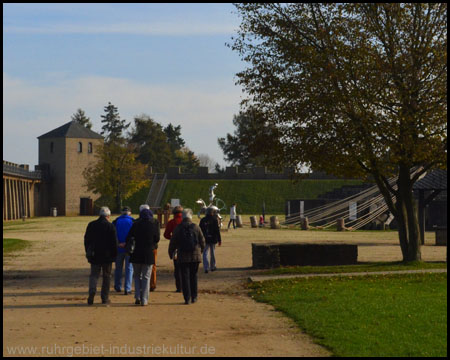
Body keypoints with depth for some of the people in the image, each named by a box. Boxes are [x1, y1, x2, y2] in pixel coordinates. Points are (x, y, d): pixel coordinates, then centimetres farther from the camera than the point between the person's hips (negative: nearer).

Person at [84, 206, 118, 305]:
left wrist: (88, 252, 16)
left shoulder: (91, 225, 4)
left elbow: (86, 240, 8)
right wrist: (114, 255, 2)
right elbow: (114, 242, -7)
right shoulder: (111, 226, -7)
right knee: (106, 276, 8)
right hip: (107, 256, -2)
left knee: (94, 275, 8)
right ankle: (105, 298, 8)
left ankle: (92, 292, -17)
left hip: (94, 256, 2)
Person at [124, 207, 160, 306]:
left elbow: (129, 237, -1)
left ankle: (138, 297, 4)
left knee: (137, 276, 16)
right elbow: (157, 239, 4)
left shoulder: (136, 224, -2)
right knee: (146, 277, 5)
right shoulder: (154, 224, -3)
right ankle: (144, 300, 1)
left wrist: (126, 244, 18)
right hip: (149, 254, -1)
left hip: (137, 253, 1)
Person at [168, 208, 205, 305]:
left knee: (185, 277, 1)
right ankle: (194, 297, 17)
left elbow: (173, 243, 2)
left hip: (183, 257, -1)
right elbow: (202, 241, 6)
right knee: (193, 276, 14)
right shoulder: (196, 227, 0)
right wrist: (201, 250, 26)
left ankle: (187, 298, -5)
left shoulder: (178, 228, -3)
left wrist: (170, 253, 17)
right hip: (195, 256, 1)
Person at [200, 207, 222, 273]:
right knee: (212, 253, 14)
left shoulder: (202, 220, 1)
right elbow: (217, 231, -9)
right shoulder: (215, 220, -8)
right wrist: (219, 240, -4)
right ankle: (212, 267, 24)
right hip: (213, 239, -1)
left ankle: (206, 267, -12)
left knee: (205, 253, 2)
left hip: (205, 239, 1)